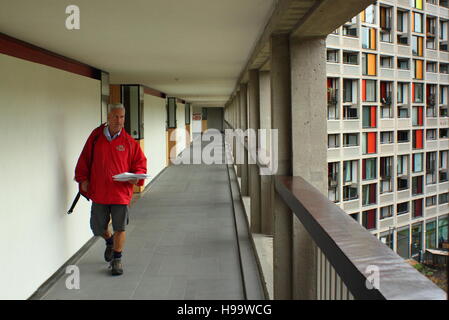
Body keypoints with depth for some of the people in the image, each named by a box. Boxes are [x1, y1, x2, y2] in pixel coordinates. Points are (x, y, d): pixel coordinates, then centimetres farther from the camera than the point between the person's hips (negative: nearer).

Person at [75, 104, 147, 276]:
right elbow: (84, 159, 10)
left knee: (119, 228, 2)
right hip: (98, 192, 2)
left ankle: (117, 259, 20)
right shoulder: (96, 137, 1)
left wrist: (137, 177, -14)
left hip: (121, 192, -2)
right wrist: (83, 178, 3)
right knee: (98, 227, 12)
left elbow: (140, 162, 3)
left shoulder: (129, 142, -2)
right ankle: (109, 241, 46)